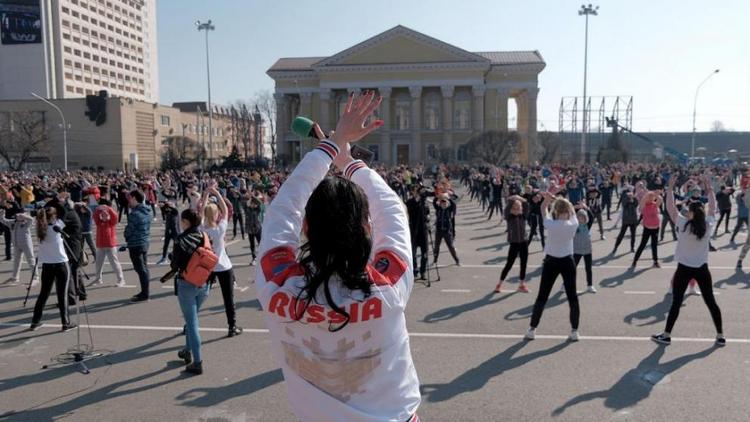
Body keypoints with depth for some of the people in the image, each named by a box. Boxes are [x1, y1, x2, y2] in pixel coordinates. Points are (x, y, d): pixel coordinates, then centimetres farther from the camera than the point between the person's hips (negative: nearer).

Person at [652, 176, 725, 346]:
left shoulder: (683, 224, -14)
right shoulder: (708, 225, -5)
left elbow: (670, 208, -7)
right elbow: (713, 208, 12)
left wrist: (670, 189, -1)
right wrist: (709, 189, 17)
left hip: (684, 268, -3)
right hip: (702, 268, 3)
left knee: (676, 303, 3)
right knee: (711, 302, 13)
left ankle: (666, 335, 8)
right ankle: (720, 336, 20)